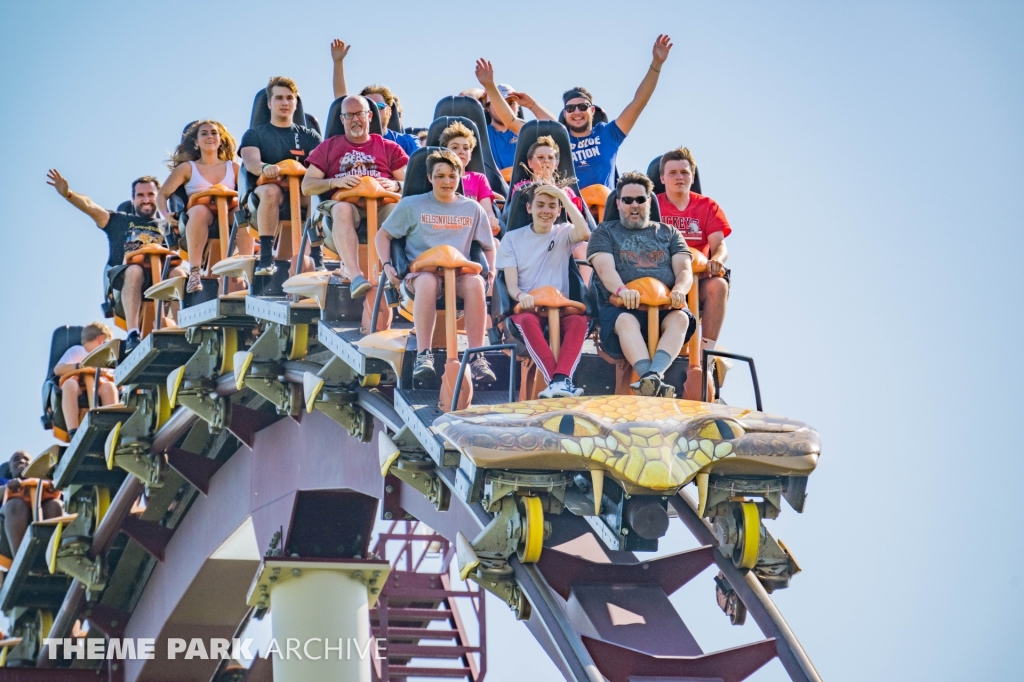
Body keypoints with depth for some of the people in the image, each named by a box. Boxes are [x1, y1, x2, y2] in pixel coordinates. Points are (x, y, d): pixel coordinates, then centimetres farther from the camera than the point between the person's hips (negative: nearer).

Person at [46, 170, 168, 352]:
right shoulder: (120, 221, 23)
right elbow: (91, 207, 7)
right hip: (121, 281, 0)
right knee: (135, 270, -37)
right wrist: (68, 194, -11)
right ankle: (133, 335, -46)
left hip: (159, 281, 1)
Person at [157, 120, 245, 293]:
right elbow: (162, 195, 12)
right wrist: (166, 214, -9)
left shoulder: (233, 168, 19)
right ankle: (194, 273, -43)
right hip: (198, 220, -1)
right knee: (200, 210, -38)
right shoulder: (187, 168, 15)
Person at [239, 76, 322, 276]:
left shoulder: (309, 136, 19)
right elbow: (250, 161, -7)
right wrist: (265, 168, -32)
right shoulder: (255, 134, 14)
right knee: (271, 191, -37)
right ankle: (266, 257, -41)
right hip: (262, 199, -1)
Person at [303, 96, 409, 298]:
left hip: (381, 207, 1)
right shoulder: (328, 147, 24)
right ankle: (355, 276, -54)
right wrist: (336, 182, -5)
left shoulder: (389, 147, 24)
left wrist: (395, 185, -9)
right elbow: (307, 186, 14)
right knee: (342, 209, -39)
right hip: (345, 203, 0)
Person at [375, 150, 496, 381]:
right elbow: (383, 235, 16)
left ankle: (477, 357, -36)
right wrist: (387, 265, 0)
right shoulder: (411, 205, 11)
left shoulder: (473, 209, 16)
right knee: (427, 281, -40)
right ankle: (423, 354, -42)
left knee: (475, 283, -36)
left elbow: (488, 246, 24)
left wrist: (490, 270, 4)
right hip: (419, 270, -1)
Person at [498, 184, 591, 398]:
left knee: (580, 320, -33)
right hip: (526, 308, -1)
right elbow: (511, 283, 1)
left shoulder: (563, 234, 14)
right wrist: (521, 296, -24)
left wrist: (563, 195, -6)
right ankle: (557, 381, -50)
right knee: (528, 320, -37)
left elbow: (584, 234, -12)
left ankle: (559, 381, -51)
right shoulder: (512, 238, 12)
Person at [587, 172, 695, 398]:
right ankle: (654, 384, -59)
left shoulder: (668, 233, 26)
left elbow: (684, 270, 12)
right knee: (626, 322, -38)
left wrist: (679, 289, -15)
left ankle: (651, 377, -57)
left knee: (680, 319, -34)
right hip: (621, 307, -2)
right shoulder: (605, 232, 19)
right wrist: (622, 290, -24)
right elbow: (605, 268, 0)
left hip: (665, 307, 2)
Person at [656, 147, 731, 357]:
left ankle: (707, 350, -32)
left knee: (718, 285, -32)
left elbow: (719, 245, 2)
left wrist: (716, 259, -25)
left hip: (700, 276, 2)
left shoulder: (707, 206, 12)